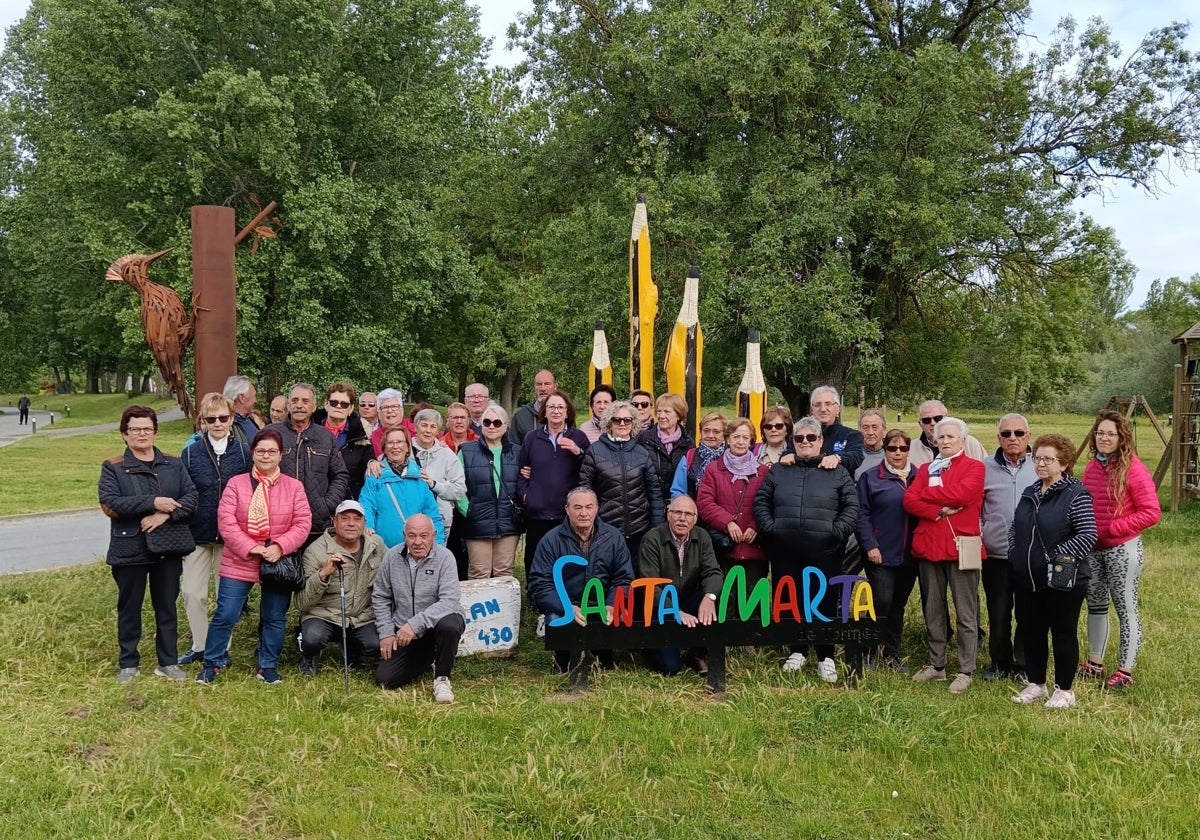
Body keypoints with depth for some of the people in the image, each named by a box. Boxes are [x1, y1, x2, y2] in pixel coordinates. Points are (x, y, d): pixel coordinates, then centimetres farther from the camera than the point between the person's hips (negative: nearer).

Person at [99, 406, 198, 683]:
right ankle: (128, 663, 22)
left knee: (167, 606, 10)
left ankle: (168, 662, 21)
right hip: (129, 550, -2)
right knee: (129, 607, 9)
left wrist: (166, 514, -21)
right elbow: (109, 505, -15)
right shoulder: (113, 467, -1)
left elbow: (192, 497, -3)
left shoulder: (173, 465, 7)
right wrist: (152, 502, -21)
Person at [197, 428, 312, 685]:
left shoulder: (294, 486, 3)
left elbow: (303, 523, -3)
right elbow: (226, 522, -8)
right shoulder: (236, 483, 0)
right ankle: (211, 664, 18)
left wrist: (280, 546, -17)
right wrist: (250, 548, -17)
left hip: (279, 564, 1)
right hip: (239, 563, -1)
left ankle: (268, 666, 23)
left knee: (275, 618, 9)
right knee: (225, 615, 1)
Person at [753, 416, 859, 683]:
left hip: (825, 551, -2)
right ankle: (796, 651, 23)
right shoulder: (779, 471, 11)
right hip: (785, 551, 2)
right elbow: (761, 502, 11)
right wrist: (769, 527, -2)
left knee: (825, 602, 1)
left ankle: (826, 657, 12)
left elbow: (851, 506, 3)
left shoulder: (837, 472, 6)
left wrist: (837, 531, -8)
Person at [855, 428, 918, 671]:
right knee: (882, 601, -10)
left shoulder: (918, 476, 9)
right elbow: (862, 513, -4)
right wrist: (870, 545, -11)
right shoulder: (870, 476, 0)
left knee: (899, 605, 11)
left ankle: (892, 654, 21)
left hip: (909, 555, 4)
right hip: (881, 554, -4)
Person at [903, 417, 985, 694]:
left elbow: (962, 494, -17)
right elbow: (909, 500, 1)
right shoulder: (925, 469, 15)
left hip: (961, 546, -5)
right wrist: (939, 511, -14)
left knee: (966, 614, 0)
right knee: (933, 611, 12)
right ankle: (936, 664, 22)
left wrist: (926, 494, -4)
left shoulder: (974, 467, 2)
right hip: (928, 546, 5)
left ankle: (966, 671, 6)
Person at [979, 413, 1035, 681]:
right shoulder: (985, 468, 4)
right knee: (998, 613, 10)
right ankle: (1000, 663, 25)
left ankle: (1024, 667, 19)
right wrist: (978, 534, -1)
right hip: (995, 554, 1)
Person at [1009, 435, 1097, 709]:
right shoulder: (1029, 493, 11)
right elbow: (1015, 528, 19)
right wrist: (1014, 557, 6)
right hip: (1027, 580, 7)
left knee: (1063, 633, 6)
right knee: (1031, 632, 14)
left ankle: (1064, 690, 18)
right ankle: (1036, 684, 28)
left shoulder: (1076, 494, -11)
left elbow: (1088, 535, -17)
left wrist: (1056, 557, -20)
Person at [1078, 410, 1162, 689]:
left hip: (1122, 549, -6)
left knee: (1126, 609, 1)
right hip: (1093, 548, 7)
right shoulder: (1091, 467, 6)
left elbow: (1151, 512, -14)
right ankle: (1095, 663, 29)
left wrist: (1114, 528, -17)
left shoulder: (1133, 469, -12)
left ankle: (1125, 672, 10)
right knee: (1096, 605, 16)